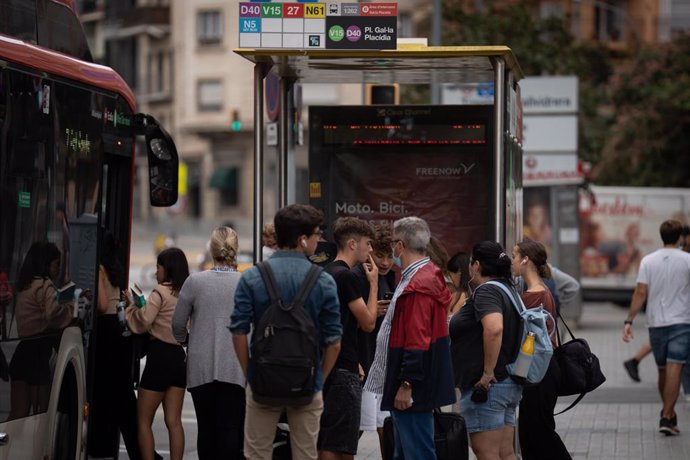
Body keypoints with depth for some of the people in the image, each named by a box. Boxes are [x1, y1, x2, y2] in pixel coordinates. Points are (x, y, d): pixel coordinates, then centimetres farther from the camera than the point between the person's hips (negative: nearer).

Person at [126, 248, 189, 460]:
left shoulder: (161, 292, -12)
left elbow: (143, 322, -17)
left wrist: (133, 305, 3)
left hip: (159, 356, -7)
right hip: (179, 356, 7)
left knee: (143, 421, 2)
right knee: (174, 421, 7)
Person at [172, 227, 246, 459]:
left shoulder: (194, 282, -2)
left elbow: (178, 324, 6)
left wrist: (185, 341, 27)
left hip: (201, 368, 1)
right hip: (235, 368, -1)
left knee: (206, 428, 9)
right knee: (231, 429, -2)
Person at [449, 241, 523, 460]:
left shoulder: (485, 292, -13)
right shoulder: (507, 290, 17)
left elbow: (494, 329, -30)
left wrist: (488, 372, -24)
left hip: (486, 386, -10)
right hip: (509, 383, 10)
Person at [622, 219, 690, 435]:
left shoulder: (648, 261, 1)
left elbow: (641, 293, -5)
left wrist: (629, 320, -4)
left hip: (656, 323, 3)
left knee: (663, 371, 15)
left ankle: (669, 414, 27)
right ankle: (667, 417, -17)